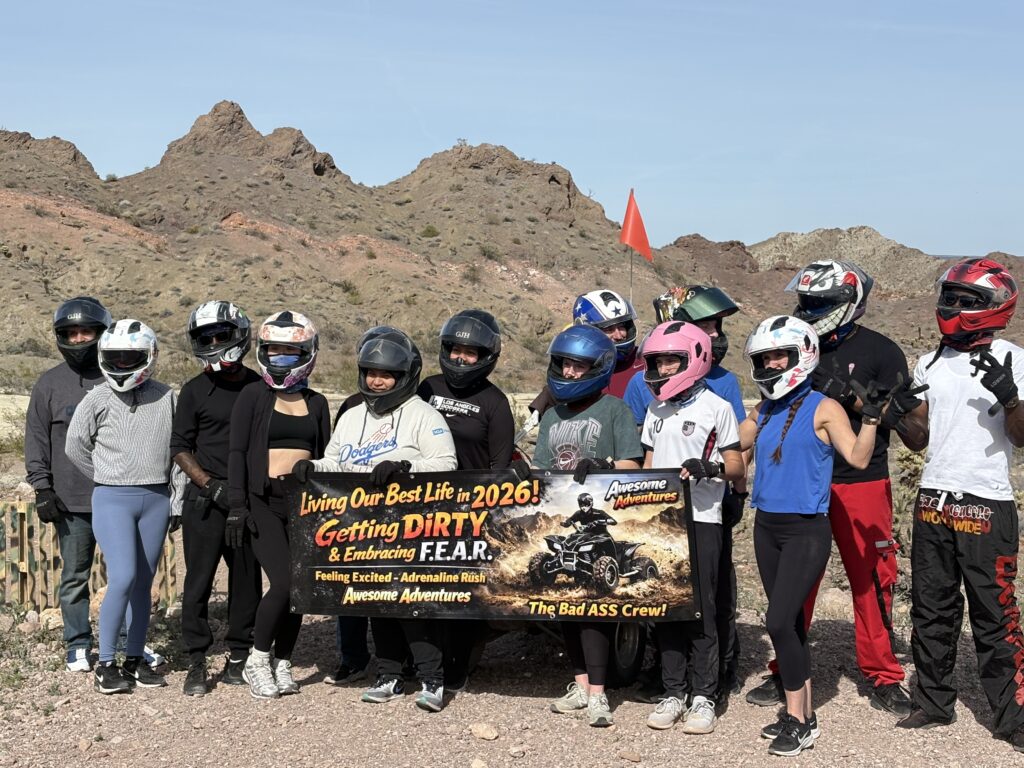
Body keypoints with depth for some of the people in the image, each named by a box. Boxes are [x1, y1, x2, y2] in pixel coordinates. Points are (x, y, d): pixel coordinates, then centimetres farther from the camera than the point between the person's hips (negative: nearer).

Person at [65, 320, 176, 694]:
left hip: (156, 499, 3)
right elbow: (75, 447, 5)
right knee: (122, 579, -14)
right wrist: (110, 481, 8)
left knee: (143, 582, 8)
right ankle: (105, 664, -3)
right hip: (112, 499, -3)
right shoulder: (97, 400, -3)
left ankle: (135, 659, 18)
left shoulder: (166, 398, 2)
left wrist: (168, 489, 9)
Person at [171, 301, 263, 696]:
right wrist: (211, 484, -11)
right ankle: (196, 663, 7)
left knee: (247, 580, 7)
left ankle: (239, 657, 18)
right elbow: (180, 448, 1)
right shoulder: (195, 390, 2)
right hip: (205, 501, -2)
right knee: (199, 580, -1)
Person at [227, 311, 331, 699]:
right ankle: (256, 661, 4)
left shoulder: (316, 403, 12)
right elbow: (237, 452, -2)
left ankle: (282, 663, 19)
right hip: (264, 500, -4)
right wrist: (236, 505, -9)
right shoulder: (253, 396, 2)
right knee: (283, 582, -15)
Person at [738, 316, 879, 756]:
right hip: (767, 528, 6)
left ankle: (798, 722, -1)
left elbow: (858, 458, -13)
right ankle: (802, 715, 21)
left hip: (807, 532, -6)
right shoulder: (762, 413, 11)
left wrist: (871, 417, -23)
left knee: (779, 621, -13)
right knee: (789, 622, 11)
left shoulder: (823, 409, -6)